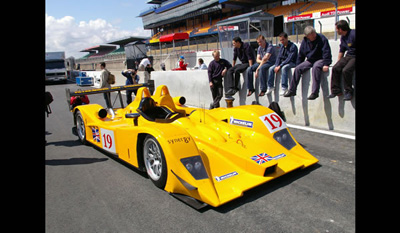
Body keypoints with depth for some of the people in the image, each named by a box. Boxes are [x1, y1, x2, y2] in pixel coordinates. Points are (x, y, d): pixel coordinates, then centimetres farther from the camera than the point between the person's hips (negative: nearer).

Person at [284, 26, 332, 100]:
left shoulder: (322, 38, -11)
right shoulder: (305, 41, 3)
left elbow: (326, 52, -16)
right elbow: (300, 55, 12)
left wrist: (326, 64, -25)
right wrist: (297, 65, 8)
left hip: (321, 60, -5)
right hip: (310, 60, 5)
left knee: (316, 67, -38)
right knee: (298, 69, -16)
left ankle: (315, 92, -39)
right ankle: (292, 90, -9)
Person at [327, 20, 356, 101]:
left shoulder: (353, 34, -16)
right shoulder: (343, 37, 11)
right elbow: (341, 51, 21)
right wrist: (338, 62, 16)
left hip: (354, 57, -8)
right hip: (348, 56, 8)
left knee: (346, 70, -29)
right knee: (335, 68, -13)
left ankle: (348, 92, -13)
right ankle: (336, 90, -8)